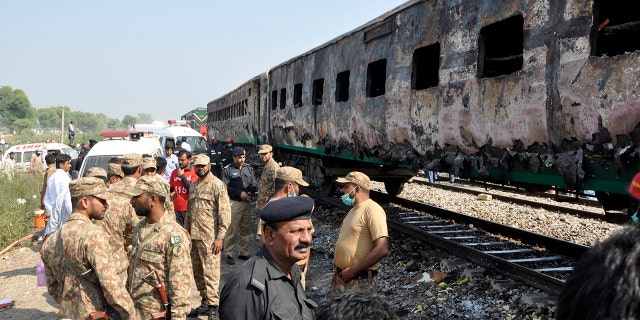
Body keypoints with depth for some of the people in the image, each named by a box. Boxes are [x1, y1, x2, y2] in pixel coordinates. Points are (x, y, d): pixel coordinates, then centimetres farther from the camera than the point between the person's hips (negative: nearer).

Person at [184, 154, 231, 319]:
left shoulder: (217, 185, -7)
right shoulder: (193, 186, 15)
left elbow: (225, 212, -12)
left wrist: (220, 237, -16)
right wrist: (186, 232, 17)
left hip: (209, 237, -7)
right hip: (194, 236, 8)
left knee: (210, 271, -7)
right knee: (197, 270, 13)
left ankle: (212, 306, -1)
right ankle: (205, 301, 25)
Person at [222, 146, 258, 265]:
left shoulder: (248, 169, 13)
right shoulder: (227, 170, 0)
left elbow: (254, 184, 13)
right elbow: (226, 187, -7)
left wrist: (249, 192, -7)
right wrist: (240, 193, -13)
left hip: (247, 202, 5)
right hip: (234, 203, -5)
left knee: (246, 229, 9)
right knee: (231, 229, -5)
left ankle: (244, 252, 19)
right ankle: (229, 254, 2)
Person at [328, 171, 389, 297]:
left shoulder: (372, 210, -15)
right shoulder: (354, 210, 14)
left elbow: (382, 250, -24)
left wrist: (352, 270, -18)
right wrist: (338, 272, 16)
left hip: (360, 282, -8)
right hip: (342, 277, 8)